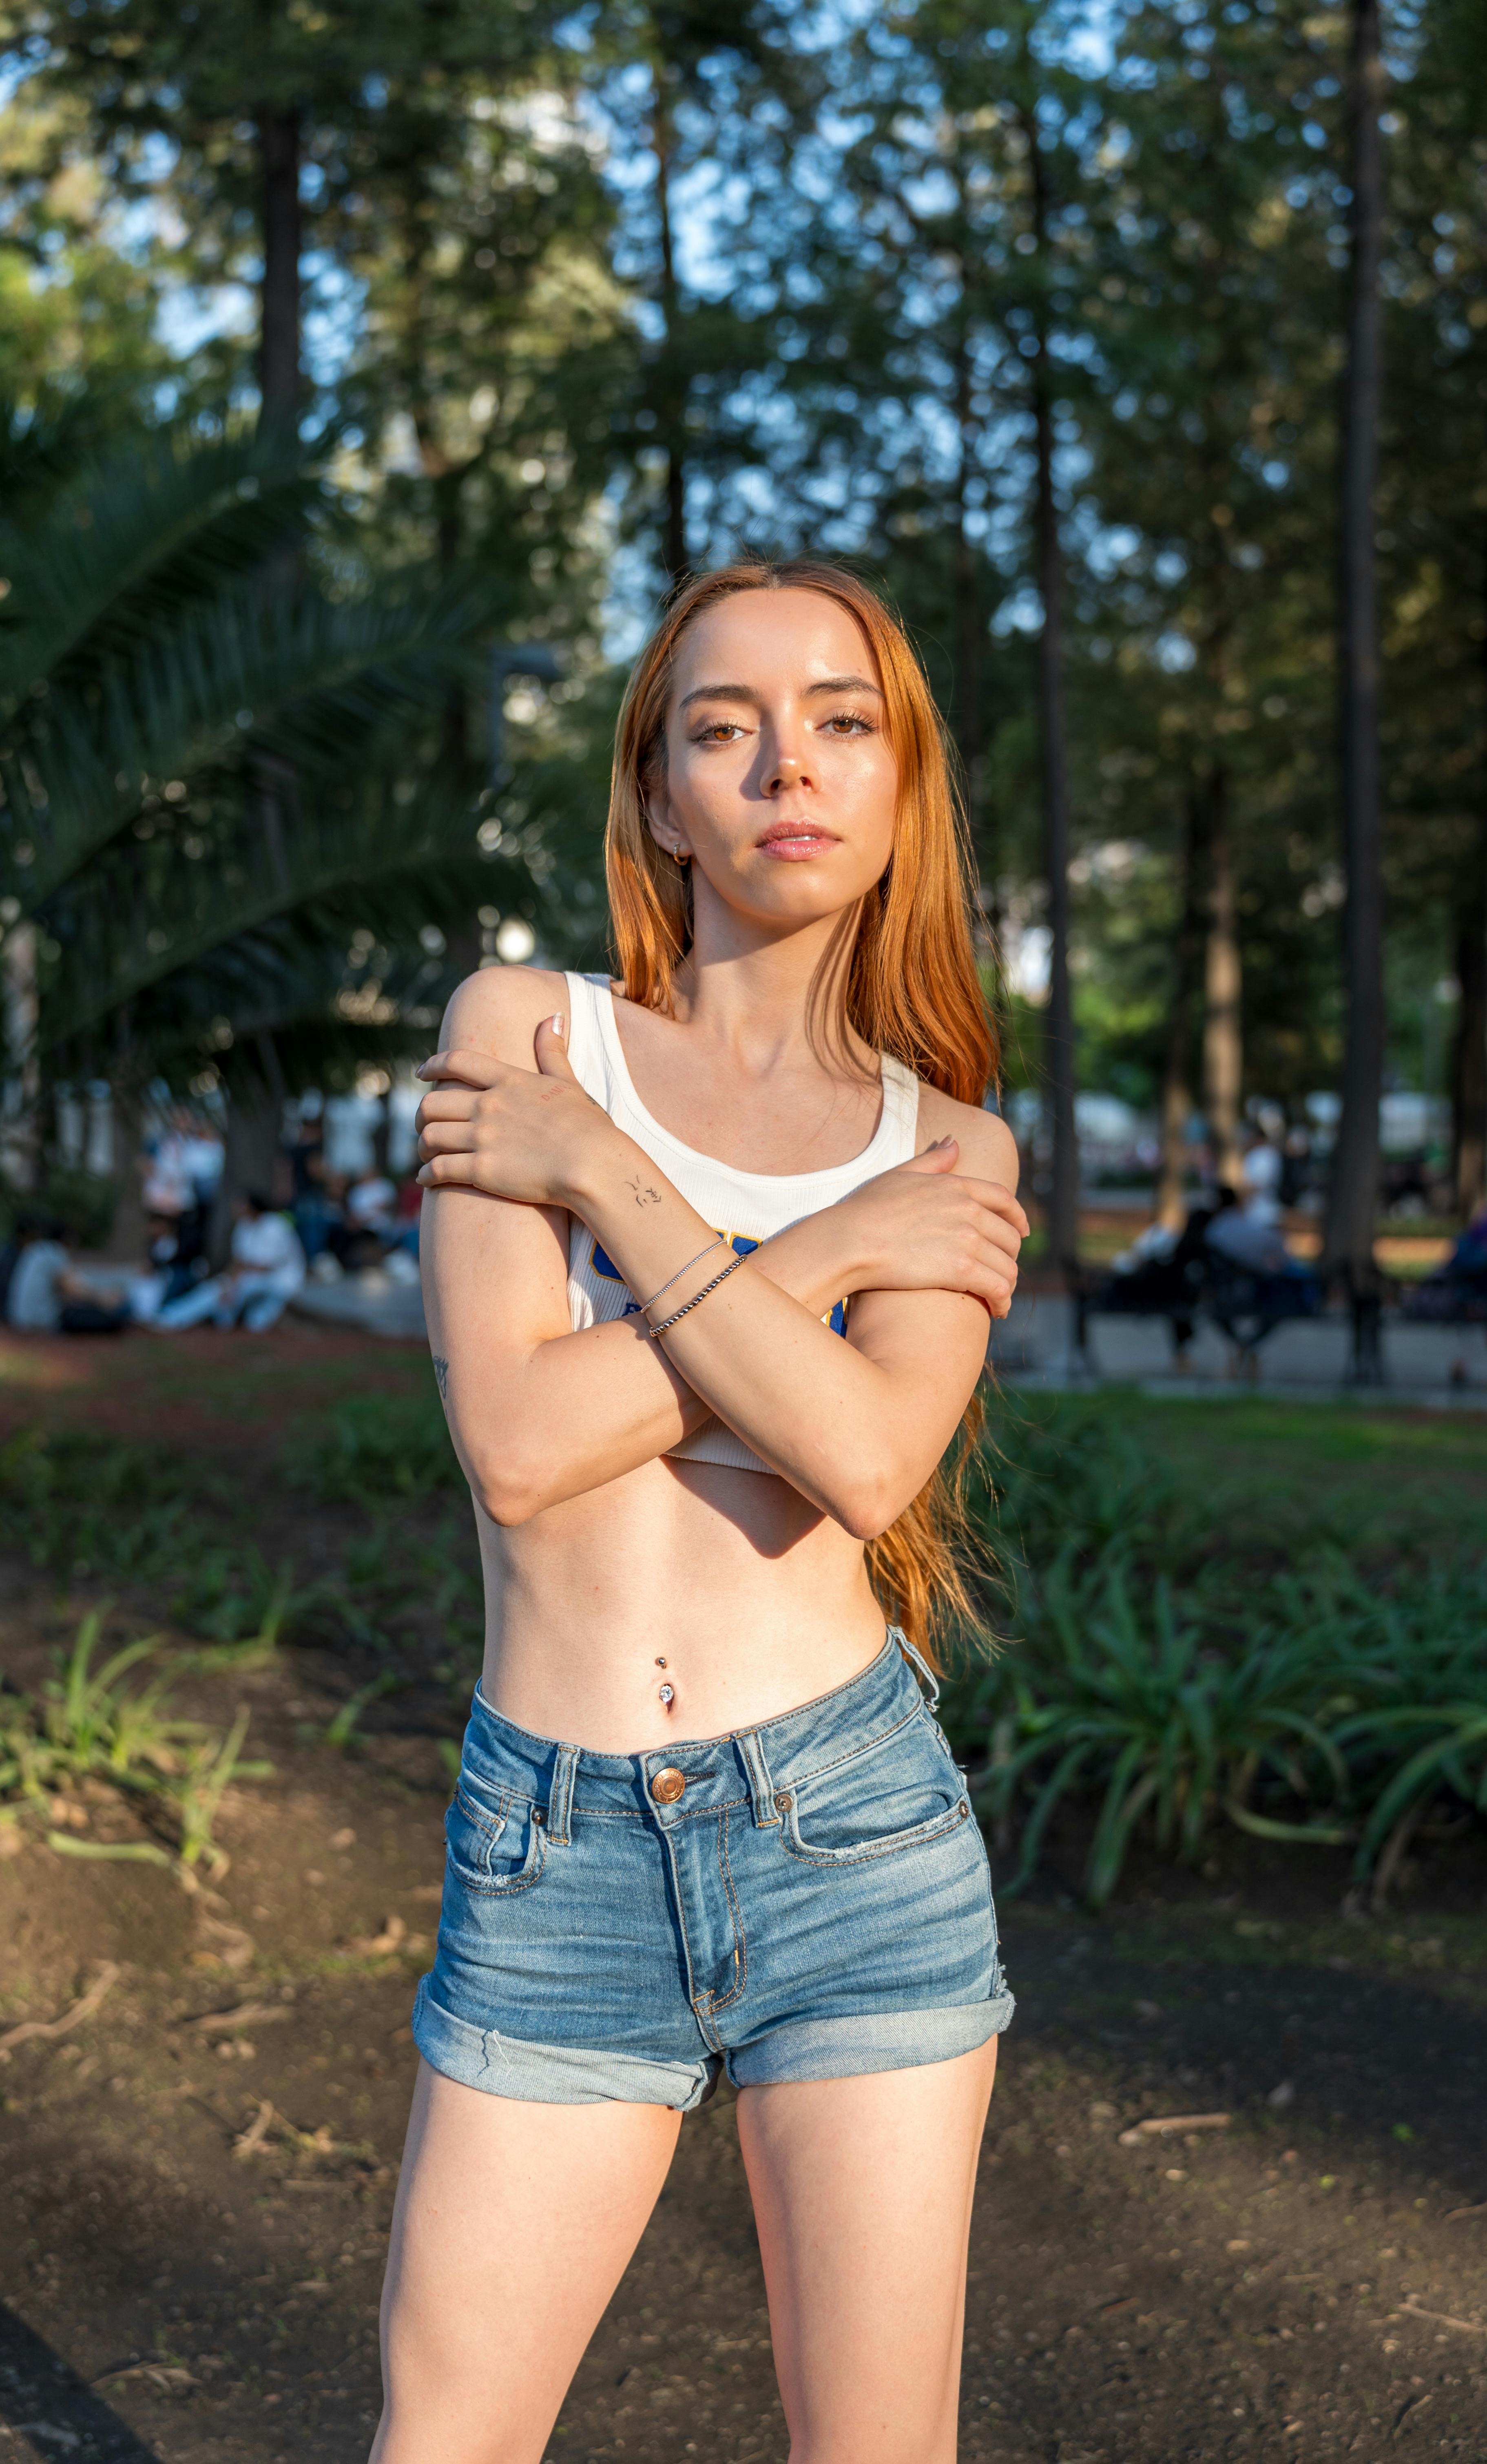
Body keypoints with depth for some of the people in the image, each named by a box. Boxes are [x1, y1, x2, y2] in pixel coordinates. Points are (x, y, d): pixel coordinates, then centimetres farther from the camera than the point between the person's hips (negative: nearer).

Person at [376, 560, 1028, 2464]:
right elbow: (515, 1444, -12)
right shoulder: (521, 1028, 1)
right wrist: (833, 1248, -10)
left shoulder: (950, 1147, 4)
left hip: (853, 1827, 1)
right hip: (555, 1865, 0)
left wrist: (608, 1178, -12)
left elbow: (863, 1464, -16)